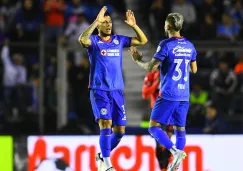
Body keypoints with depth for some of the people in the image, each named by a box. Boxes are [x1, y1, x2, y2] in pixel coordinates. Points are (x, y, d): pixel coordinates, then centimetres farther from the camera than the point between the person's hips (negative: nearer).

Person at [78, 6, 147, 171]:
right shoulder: (94, 41, -3)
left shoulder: (119, 40, 10)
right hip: (99, 90, -5)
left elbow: (143, 40, 8)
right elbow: (82, 39, -27)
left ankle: (102, 156, 26)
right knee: (106, 123, -20)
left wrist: (134, 25, -6)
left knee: (120, 129, 4)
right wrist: (96, 21, -29)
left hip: (117, 90, 5)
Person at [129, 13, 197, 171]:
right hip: (184, 95, 6)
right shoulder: (189, 45, 8)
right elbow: (194, 69, 19)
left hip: (168, 94, -6)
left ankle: (175, 151, -21)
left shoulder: (166, 45, -11)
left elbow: (150, 68, -11)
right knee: (180, 129, 11)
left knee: (154, 127, -2)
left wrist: (138, 60, 7)